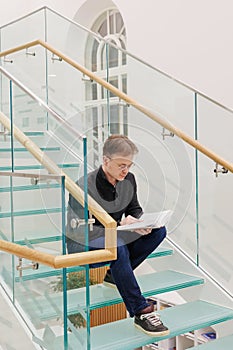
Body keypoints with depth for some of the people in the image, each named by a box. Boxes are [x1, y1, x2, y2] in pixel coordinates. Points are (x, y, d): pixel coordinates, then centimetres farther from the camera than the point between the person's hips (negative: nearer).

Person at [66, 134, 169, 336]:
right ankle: (141, 312, -32)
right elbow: (81, 232, -26)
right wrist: (120, 225, -36)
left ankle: (115, 275, -7)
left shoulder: (128, 180, -3)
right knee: (117, 246, -40)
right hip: (82, 246, -7)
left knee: (158, 231, -12)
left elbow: (135, 209, 10)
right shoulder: (84, 187, -23)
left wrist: (139, 223, -15)